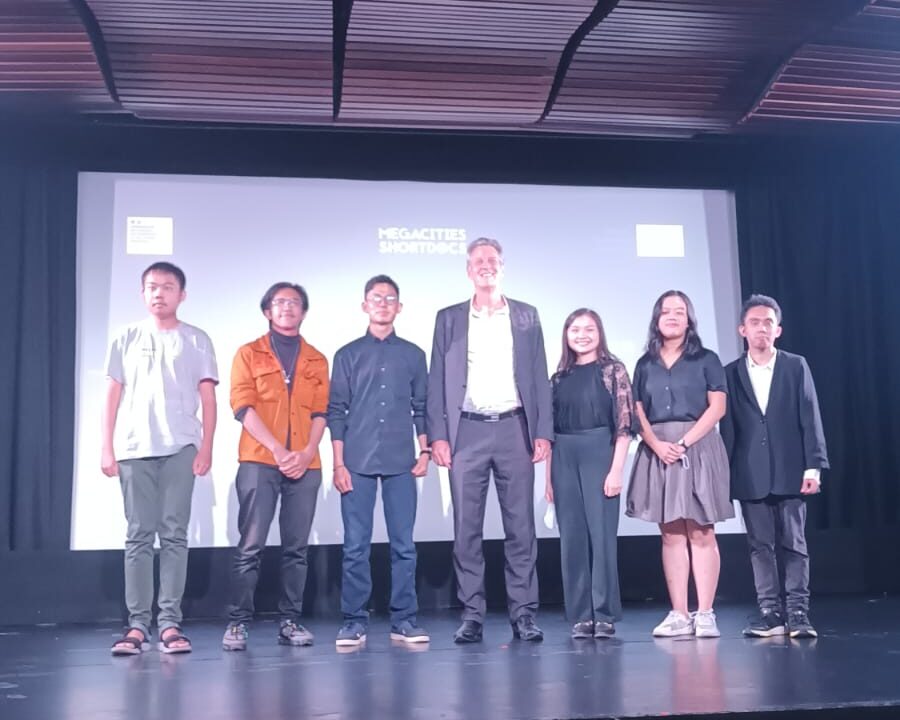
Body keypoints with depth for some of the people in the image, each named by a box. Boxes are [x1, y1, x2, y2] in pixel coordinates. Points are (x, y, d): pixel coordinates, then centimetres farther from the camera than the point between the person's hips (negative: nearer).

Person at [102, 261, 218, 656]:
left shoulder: (196, 340, 9)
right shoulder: (127, 339, 13)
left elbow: (208, 397, 6)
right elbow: (113, 395, 11)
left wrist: (206, 446, -3)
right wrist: (107, 447, 4)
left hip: (180, 448, -1)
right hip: (133, 448, 1)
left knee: (174, 534, -2)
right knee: (139, 535, 0)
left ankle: (170, 622, -1)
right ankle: (137, 624, 1)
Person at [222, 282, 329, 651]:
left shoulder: (316, 361, 16)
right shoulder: (249, 354, 8)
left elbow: (320, 412, 8)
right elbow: (243, 407, -2)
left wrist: (307, 452, -9)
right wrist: (277, 451, -13)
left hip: (305, 465, 2)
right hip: (258, 462, -2)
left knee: (296, 548, 3)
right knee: (250, 546, -5)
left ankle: (290, 621, 9)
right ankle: (238, 622, 1)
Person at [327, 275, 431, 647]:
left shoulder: (413, 355, 11)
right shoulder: (348, 355, 7)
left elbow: (422, 408, 13)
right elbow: (336, 411, 4)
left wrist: (424, 451, 3)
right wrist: (338, 463, -2)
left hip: (401, 463, 1)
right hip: (357, 463, -1)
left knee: (404, 544, 2)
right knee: (355, 546, 0)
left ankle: (404, 620, 10)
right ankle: (354, 621, 8)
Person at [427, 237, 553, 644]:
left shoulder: (526, 316, 12)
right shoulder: (449, 319, 11)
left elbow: (539, 377, 9)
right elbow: (437, 381, 7)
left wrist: (543, 433, 0)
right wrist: (438, 436, -3)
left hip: (514, 429, 0)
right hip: (467, 431, 0)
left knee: (521, 526, 1)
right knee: (466, 529, 0)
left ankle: (523, 614, 7)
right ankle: (471, 616, 6)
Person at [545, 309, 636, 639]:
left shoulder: (613, 370, 2)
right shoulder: (560, 377, 12)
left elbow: (624, 424, -4)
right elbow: (551, 428, 12)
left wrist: (616, 469, -12)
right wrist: (549, 475, 7)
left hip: (599, 454, -4)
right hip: (564, 460, 4)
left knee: (601, 533, -4)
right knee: (572, 537, 4)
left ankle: (605, 615, 4)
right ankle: (580, 616, 10)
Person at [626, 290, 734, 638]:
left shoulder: (705, 360, 5)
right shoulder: (645, 364, 14)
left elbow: (717, 407, -3)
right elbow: (638, 412, 8)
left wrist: (684, 442, -13)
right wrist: (657, 444, -10)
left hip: (698, 449, -3)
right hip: (658, 452, 3)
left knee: (700, 533, -4)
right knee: (671, 534, 2)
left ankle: (705, 614, -1)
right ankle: (679, 615, 4)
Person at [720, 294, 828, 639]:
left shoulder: (796, 366, 5)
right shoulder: (730, 373, 7)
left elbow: (810, 418, 0)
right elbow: (728, 427, 6)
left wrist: (813, 466, -8)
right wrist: (724, 476, 2)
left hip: (790, 471, -1)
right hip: (751, 475, 1)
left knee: (794, 544, 0)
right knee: (760, 545, 3)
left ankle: (798, 612, 4)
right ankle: (770, 612, 8)